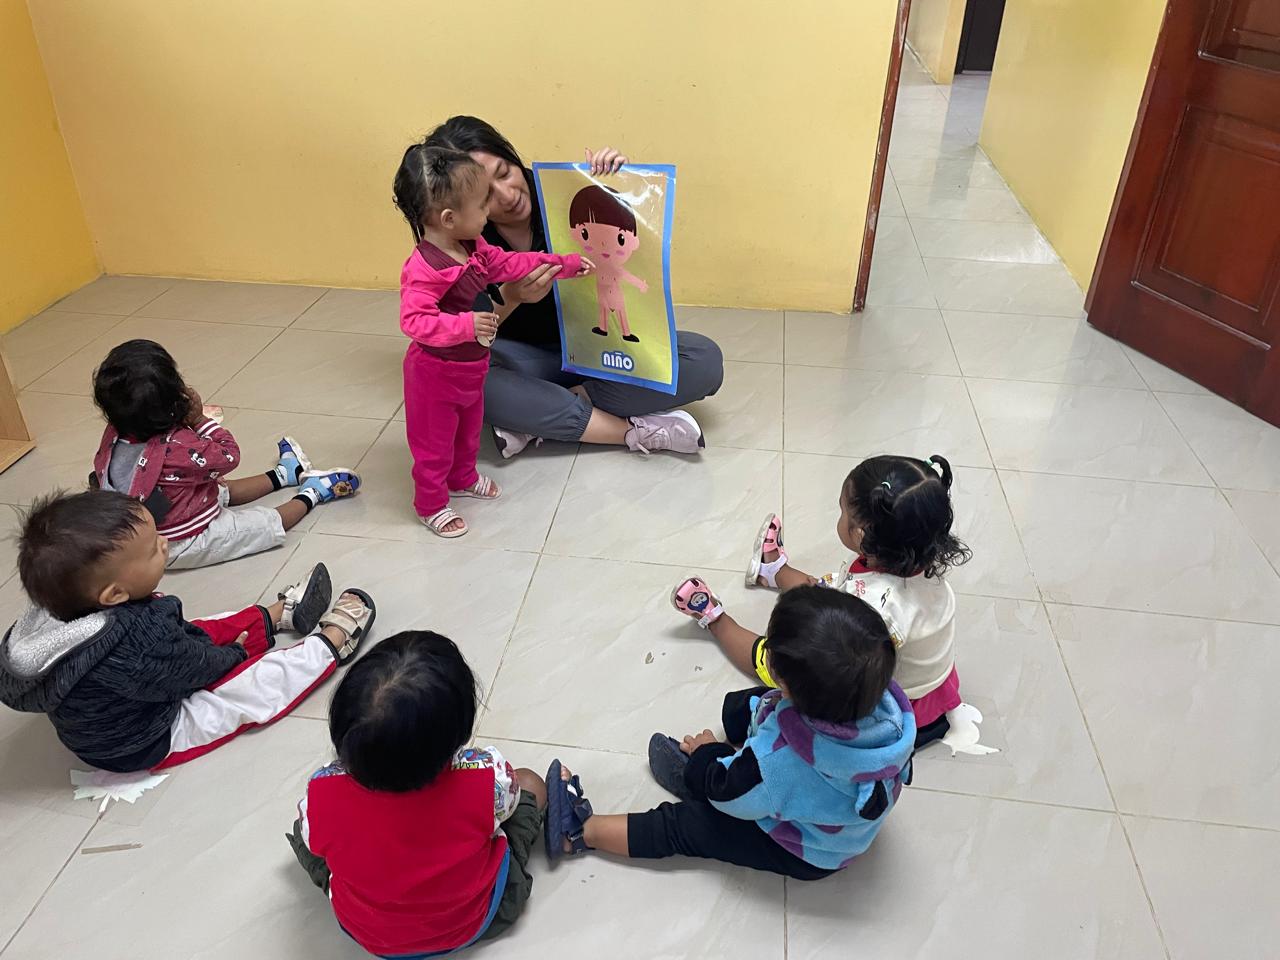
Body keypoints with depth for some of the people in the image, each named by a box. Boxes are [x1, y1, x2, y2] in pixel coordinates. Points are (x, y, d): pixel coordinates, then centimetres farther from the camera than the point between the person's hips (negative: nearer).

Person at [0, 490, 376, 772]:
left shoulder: (63, 612, -16)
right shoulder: (138, 641, -40)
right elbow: (196, 668, -20)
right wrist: (234, 653, -2)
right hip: (156, 742, -8)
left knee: (206, 630, 15)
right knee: (259, 686, -3)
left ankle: (279, 613, 33)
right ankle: (333, 641, 15)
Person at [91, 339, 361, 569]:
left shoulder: (115, 434, -14)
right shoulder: (177, 448, -38)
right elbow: (229, 455, -21)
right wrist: (200, 419, -16)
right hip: (184, 545, -9)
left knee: (225, 490, 25)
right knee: (270, 523, 3)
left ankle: (286, 473, 41)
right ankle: (312, 493, 23)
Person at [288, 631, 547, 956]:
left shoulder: (323, 793, -34)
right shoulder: (488, 776, -38)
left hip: (369, 935, 1)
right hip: (474, 924, -1)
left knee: (300, 829, 22)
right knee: (529, 783, 14)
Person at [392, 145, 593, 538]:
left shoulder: (473, 248, -4)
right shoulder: (424, 269, -33)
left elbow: (510, 263, 10)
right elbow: (414, 321, -37)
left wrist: (565, 263, 13)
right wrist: (466, 325, -46)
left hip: (471, 368, 9)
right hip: (436, 374, -9)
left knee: (468, 431, 28)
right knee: (434, 443, 11)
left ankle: (462, 478, 53)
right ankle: (431, 505, 31)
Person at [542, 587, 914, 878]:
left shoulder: (779, 757, -46)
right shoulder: (883, 696, -31)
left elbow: (726, 793, -23)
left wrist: (704, 752, -1)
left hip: (809, 855, -6)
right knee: (739, 707, 9)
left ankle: (581, 831, 16)